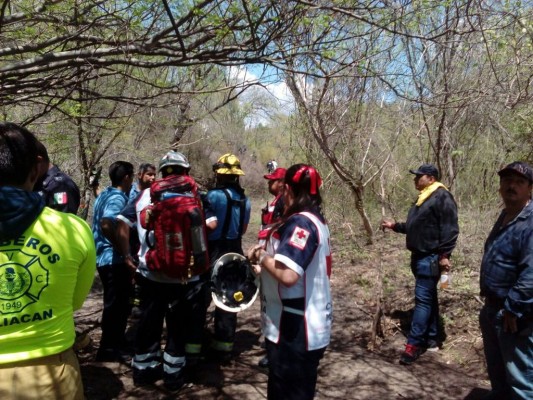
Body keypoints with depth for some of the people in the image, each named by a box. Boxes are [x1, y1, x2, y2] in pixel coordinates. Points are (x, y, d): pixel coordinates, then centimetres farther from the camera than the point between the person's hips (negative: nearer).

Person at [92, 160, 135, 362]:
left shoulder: (104, 195, 14)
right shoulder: (118, 198, -16)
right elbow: (107, 225, -32)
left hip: (103, 257, 10)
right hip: (115, 259, -10)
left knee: (115, 304, 19)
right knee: (117, 305, 1)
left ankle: (113, 345, 29)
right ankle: (110, 349, 11)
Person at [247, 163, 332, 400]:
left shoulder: (300, 222, -22)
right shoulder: (314, 219, 10)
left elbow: (288, 275, -33)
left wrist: (261, 255, -16)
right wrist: (267, 260, 9)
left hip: (295, 332, -10)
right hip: (303, 328, 10)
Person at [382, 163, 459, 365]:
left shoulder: (442, 197, -12)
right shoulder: (423, 198, 18)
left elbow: (450, 229, -19)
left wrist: (444, 254, -23)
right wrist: (394, 226, 17)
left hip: (430, 258, -10)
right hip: (419, 256, 10)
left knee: (423, 299, -8)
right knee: (429, 298, 15)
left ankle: (414, 344, -4)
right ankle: (432, 339, 25)